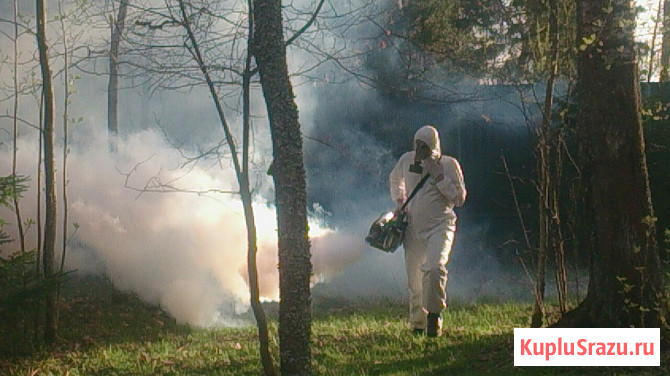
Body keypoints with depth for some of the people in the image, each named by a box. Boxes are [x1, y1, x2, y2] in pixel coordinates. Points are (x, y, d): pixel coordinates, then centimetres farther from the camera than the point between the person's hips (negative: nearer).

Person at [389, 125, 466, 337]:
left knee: (434, 268, -27)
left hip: (439, 226, -4)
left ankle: (434, 314, -11)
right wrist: (399, 201, 14)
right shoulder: (407, 160, 6)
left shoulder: (448, 164, -4)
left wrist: (438, 176, -15)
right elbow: (395, 179, 28)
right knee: (414, 279, 5)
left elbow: (459, 198, -8)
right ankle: (418, 324, 21)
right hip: (413, 228, 4)